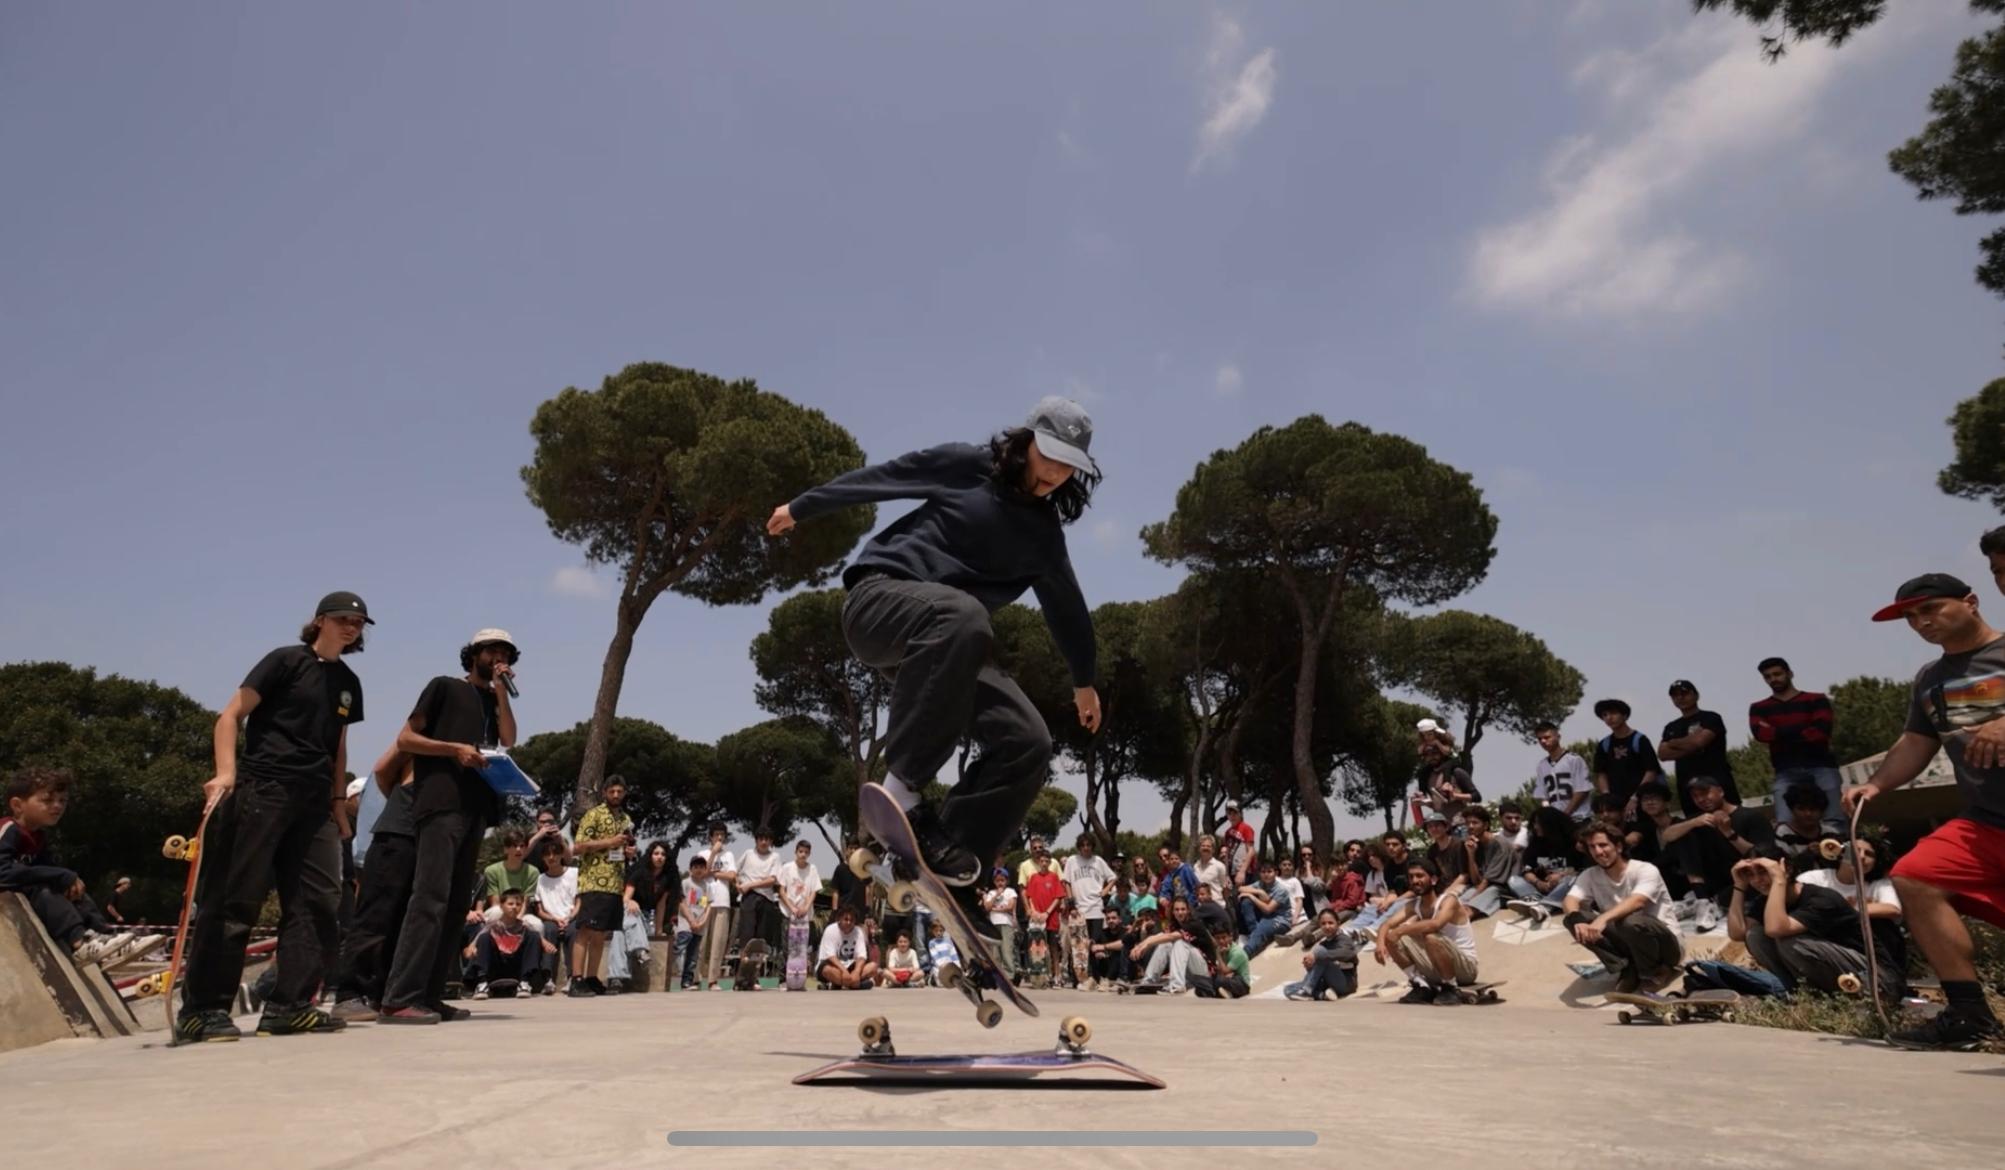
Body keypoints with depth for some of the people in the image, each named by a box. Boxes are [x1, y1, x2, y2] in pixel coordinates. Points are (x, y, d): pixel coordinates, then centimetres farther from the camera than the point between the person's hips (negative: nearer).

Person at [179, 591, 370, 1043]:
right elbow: (230, 715, -5)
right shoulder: (285, 661, -1)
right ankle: (200, 1010, 2)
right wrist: (226, 772, -19)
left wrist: (339, 802, 17)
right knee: (236, 899, -5)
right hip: (261, 790, -6)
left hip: (314, 802, 7)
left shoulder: (348, 684, 17)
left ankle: (288, 1006, 5)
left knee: (319, 900, 0)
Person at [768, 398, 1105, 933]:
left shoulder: (1043, 533, 13)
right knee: (961, 613, -42)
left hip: (944, 646, 6)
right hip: (882, 599, -6)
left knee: (1028, 741, -13)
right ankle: (902, 786, -40)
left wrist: (1084, 680, 34)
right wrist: (801, 507, 13)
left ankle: (950, 859, -10)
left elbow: (1066, 606, 25)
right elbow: (880, 476, 7)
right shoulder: (967, 466, 0)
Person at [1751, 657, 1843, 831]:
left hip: (1821, 767, -1)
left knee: (1833, 822, -8)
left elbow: (1821, 732, -6)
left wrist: (1777, 733, -3)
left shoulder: (1816, 700, 10)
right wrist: (1804, 730, -4)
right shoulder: (1759, 708, 14)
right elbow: (1761, 734, -5)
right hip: (1786, 772, 1)